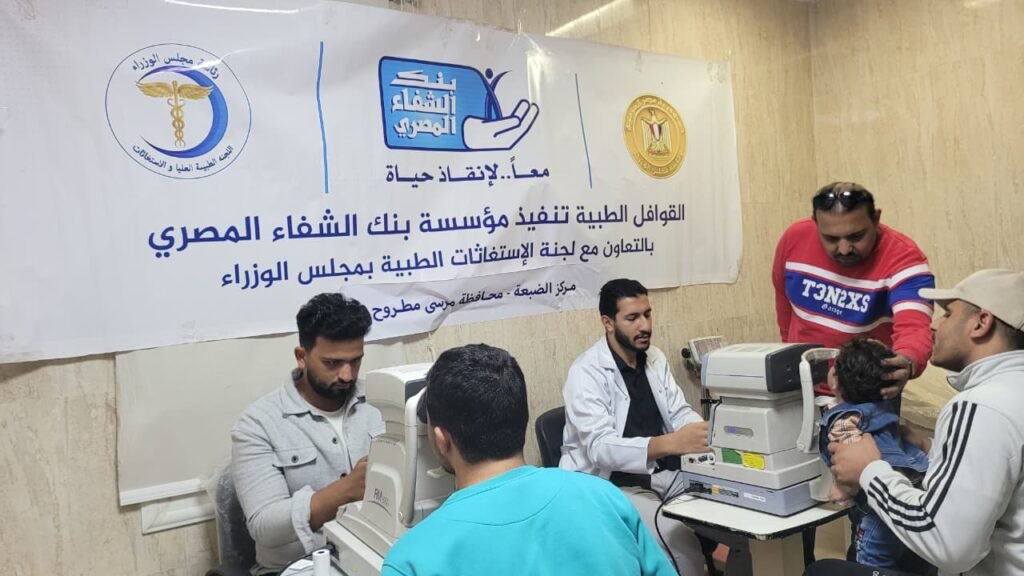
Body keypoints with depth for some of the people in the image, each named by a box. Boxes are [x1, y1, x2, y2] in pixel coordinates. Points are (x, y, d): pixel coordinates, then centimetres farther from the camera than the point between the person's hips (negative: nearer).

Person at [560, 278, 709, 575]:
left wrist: (709, 431, -18)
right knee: (683, 546, -27)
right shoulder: (586, 372, -17)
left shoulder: (655, 358, 7)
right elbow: (600, 447, -28)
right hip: (613, 485, -7)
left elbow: (679, 413, 6)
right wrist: (671, 443, -42)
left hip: (665, 473, 7)